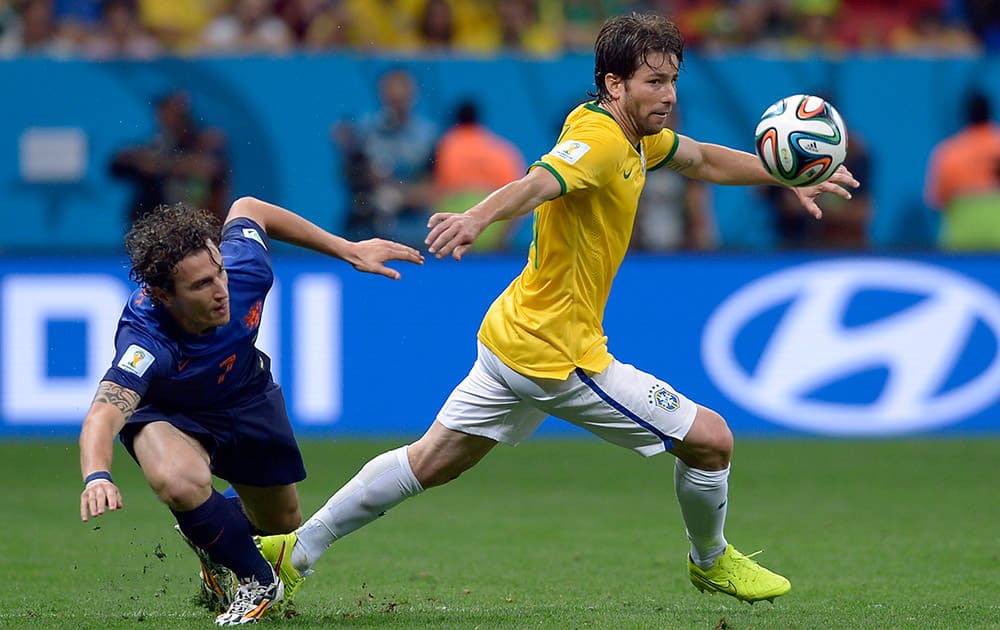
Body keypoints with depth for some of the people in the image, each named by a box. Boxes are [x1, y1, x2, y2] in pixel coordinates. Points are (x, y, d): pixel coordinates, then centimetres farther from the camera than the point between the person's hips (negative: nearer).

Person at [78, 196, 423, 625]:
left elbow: (247, 210, -9)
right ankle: (256, 582, -10)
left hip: (246, 399, 5)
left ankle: (211, 537, 52)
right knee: (181, 482, -38)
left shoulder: (245, 268, -32)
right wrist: (96, 477, -81)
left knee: (282, 526, 15)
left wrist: (349, 250, -2)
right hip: (166, 413, -5)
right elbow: (103, 414, -59)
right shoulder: (145, 343, -45)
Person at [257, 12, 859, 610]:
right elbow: (536, 185, -42)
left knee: (431, 463, 19)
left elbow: (706, 160, 28)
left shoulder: (635, 136, 8)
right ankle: (712, 562, 27)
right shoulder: (600, 139, -22)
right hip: (560, 356, -10)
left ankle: (297, 552, 22)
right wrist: (477, 218, -61)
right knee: (711, 439, 1)